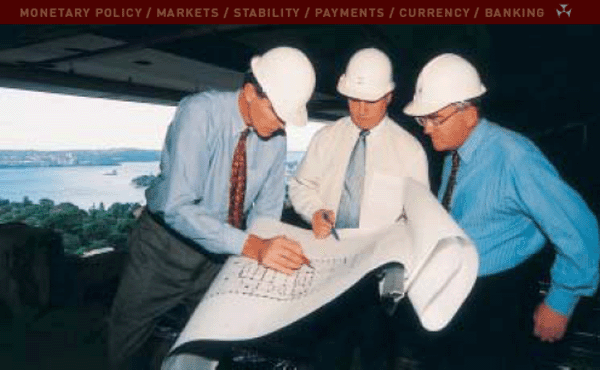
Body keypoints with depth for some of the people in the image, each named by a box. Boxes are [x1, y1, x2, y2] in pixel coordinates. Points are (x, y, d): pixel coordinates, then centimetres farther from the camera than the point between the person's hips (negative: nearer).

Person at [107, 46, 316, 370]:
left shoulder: (276, 137, -10)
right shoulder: (199, 112, -25)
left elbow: (266, 209, -2)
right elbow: (178, 206, -34)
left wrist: (264, 253, -18)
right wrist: (252, 246, -42)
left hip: (219, 249, 4)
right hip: (167, 242, -3)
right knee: (126, 340, 14)